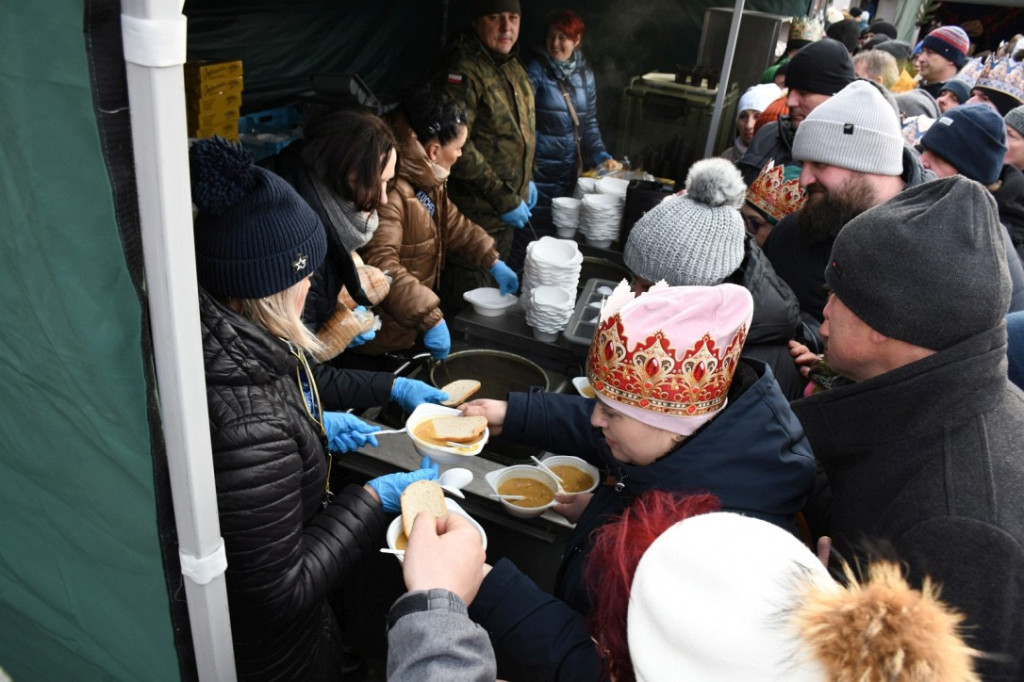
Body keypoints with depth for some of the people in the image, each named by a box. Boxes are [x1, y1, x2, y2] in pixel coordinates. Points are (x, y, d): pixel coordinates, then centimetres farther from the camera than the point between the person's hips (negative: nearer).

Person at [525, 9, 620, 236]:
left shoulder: (585, 73, 7)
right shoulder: (536, 70, -8)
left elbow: (589, 121, 13)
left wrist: (600, 155, -1)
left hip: (570, 167, 5)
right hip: (539, 167, -4)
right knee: (537, 229, 2)